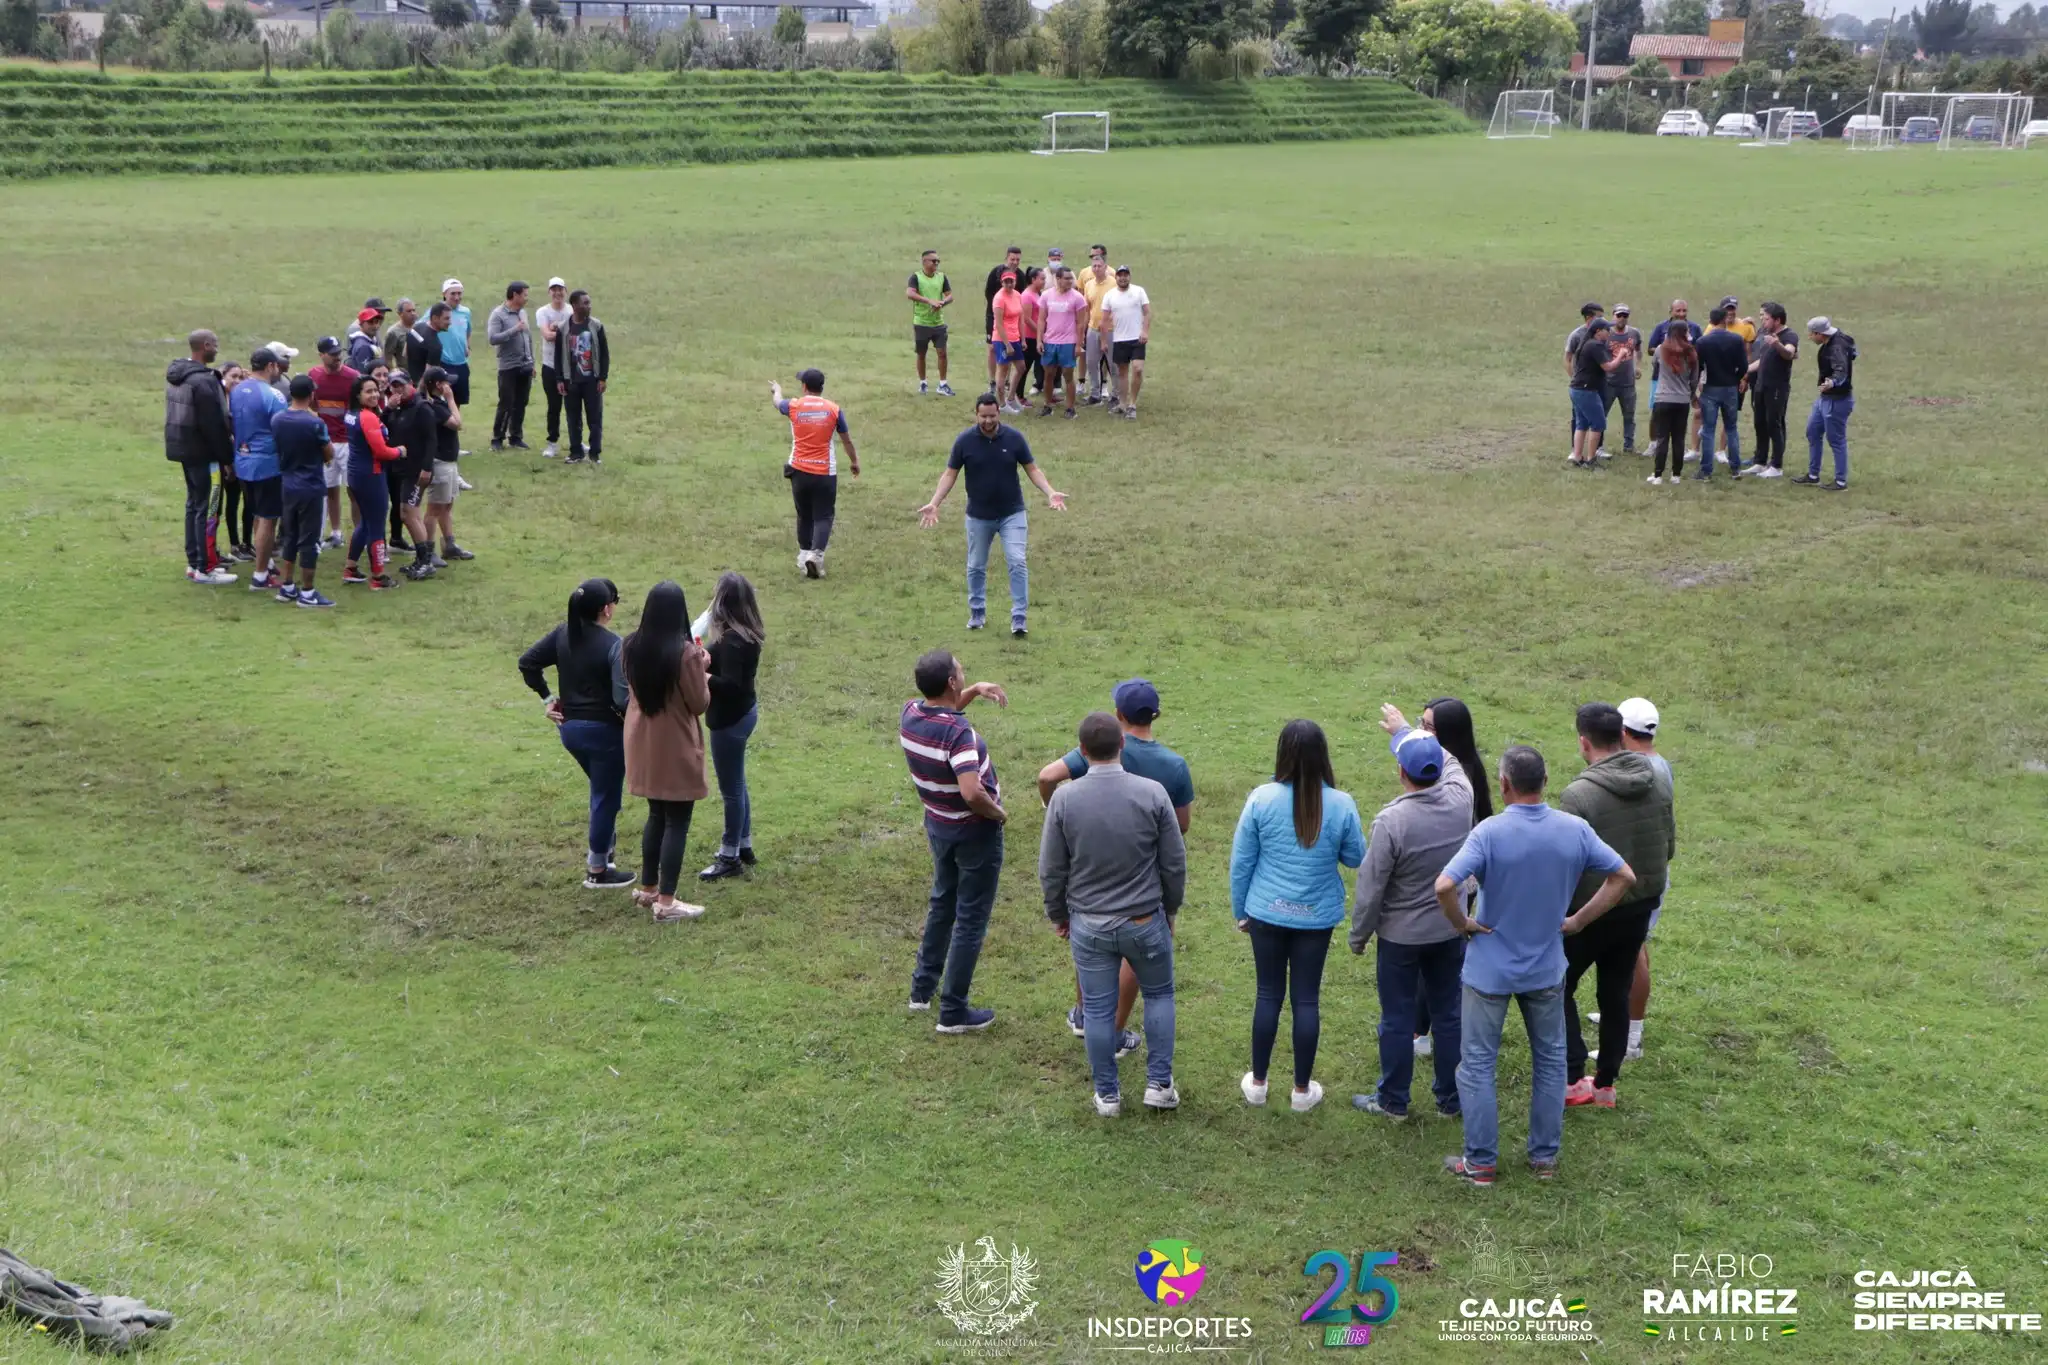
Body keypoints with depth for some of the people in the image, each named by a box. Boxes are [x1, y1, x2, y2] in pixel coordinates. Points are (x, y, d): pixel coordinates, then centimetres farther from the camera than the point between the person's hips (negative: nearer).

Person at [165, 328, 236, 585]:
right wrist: (227, 456, -13)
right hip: (200, 450, -10)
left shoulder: (175, 372, 9)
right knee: (203, 507, -4)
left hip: (181, 446, 10)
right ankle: (203, 569, -1)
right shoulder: (203, 381, -21)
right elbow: (214, 424, -20)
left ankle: (193, 562, 23)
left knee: (193, 503, 17)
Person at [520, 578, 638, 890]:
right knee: (606, 797, 9)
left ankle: (599, 847, 34)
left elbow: (527, 662, 4)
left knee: (603, 790, 28)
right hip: (604, 730, -7)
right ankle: (597, 872, 18)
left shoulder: (563, 633, -1)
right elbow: (622, 699, -27)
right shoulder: (613, 645, -21)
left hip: (569, 727, 7)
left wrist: (546, 698, 9)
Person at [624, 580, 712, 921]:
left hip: (643, 744, 6)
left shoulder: (631, 646, -4)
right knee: (677, 822, 3)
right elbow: (699, 703, -14)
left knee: (656, 815, 22)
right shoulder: (685, 652, -22)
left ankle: (647, 889, 30)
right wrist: (702, 673, 3)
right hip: (676, 748, -6)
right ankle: (666, 902, 5)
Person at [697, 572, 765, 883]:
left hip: (730, 719, -10)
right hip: (741, 712, 10)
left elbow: (730, 686, -29)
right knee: (736, 784, 21)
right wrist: (706, 659, 2)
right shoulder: (745, 634, 4)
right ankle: (744, 847, 33)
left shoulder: (732, 641, -25)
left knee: (731, 788, 2)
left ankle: (730, 857, 13)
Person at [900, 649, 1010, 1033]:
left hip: (937, 825, 8)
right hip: (975, 832, -8)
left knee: (942, 903, 28)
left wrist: (975, 691, 7)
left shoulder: (910, 714, -7)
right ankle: (953, 1011, 13)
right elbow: (972, 793, -40)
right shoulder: (958, 733, -32)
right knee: (971, 919, 6)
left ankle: (923, 987, 39)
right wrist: (998, 812, -20)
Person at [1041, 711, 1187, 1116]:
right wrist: (1170, 908, 12)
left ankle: (1107, 1094, 23)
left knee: (1098, 1008, 12)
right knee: (1159, 994, 21)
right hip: (1145, 921, 0)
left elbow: (1051, 870, -4)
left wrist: (1057, 915, 12)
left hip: (1088, 925, 0)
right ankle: (1159, 1083, 21)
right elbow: (1174, 863, -6)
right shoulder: (1152, 793, -14)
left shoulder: (1064, 799, -12)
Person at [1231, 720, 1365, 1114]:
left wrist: (1240, 911, 9)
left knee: (1269, 994, 14)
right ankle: (1303, 1089, 21)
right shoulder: (1341, 805, -13)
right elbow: (1356, 858, 2)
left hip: (1267, 914, 0)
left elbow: (1240, 862, -5)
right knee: (1307, 998, 10)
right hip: (1317, 917, 0)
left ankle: (1257, 1082, 25)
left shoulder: (1261, 799, -13)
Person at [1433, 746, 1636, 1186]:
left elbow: (1444, 886, -32)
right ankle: (1545, 1157, 26)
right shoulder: (1575, 830, -9)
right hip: (1546, 967, 4)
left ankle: (1480, 1163, 15)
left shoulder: (1490, 832, -22)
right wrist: (1578, 920, 2)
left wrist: (1463, 923, -14)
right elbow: (1624, 876, -1)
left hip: (1490, 968, -3)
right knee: (1549, 1061, 19)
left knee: (1478, 1065, 10)